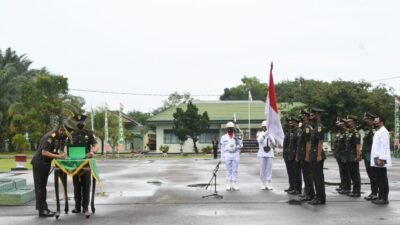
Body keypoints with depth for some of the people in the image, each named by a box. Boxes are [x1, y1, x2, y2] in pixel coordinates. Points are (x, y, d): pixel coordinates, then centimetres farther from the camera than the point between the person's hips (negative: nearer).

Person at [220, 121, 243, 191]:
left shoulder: (237, 136, 5)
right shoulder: (224, 137, 5)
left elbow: (241, 144, 3)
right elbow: (222, 147, 5)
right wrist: (222, 156, 1)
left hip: (235, 154, 1)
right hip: (227, 154, -1)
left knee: (235, 170, 1)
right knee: (229, 170, 2)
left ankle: (234, 184, 5)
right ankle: (228, 185, 7)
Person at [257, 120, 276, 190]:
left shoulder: (271, 134, 6)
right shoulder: (259, 134, 4)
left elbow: (273, 143, -4)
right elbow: (259, 140, -15)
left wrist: (269, 136, -20)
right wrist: (264, 134, -27)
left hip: (270, 153, 1)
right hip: (262, 153, -1)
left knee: (269, 168, 0)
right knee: (262, 169, 0)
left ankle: (268, 184, 5)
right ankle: (264, 183, 8)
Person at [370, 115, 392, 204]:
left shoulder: (383, 131, -11)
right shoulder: (377, 132, 19)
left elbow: (384, 146, -19)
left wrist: (381, 159, -23)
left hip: (381, 160, -10)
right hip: (376, 160, 10)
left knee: (383, 180, -4)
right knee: (379, 180, 12)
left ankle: (384, 198, -1)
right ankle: (380, 197, 17)